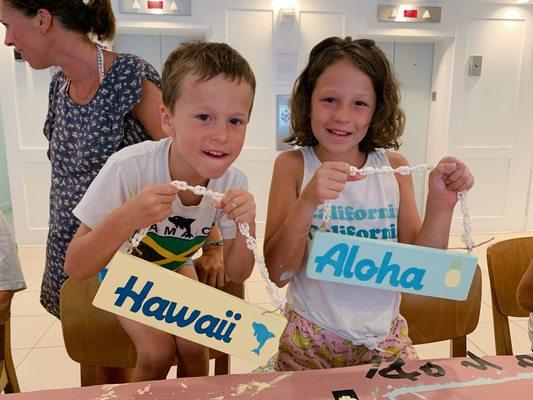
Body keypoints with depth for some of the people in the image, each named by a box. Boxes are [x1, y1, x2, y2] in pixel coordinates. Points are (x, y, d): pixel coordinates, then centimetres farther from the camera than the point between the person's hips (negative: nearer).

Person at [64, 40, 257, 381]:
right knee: (157, 352, -16)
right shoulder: (128, 169, -35)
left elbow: (237, 274, -15)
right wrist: (128, 218, -46)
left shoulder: (234, 183, -24)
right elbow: (76, 269, -28)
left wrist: (246, 223, -35)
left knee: (193, 346, -11)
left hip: (174, 264, 3)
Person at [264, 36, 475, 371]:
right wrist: (308, 201, -26)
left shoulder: (395, 167, -1)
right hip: (312, 341, -2)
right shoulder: (293, 165, -8)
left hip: (386, 337, 3)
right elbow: (278, 273, -13)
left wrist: (441, 204, -14)